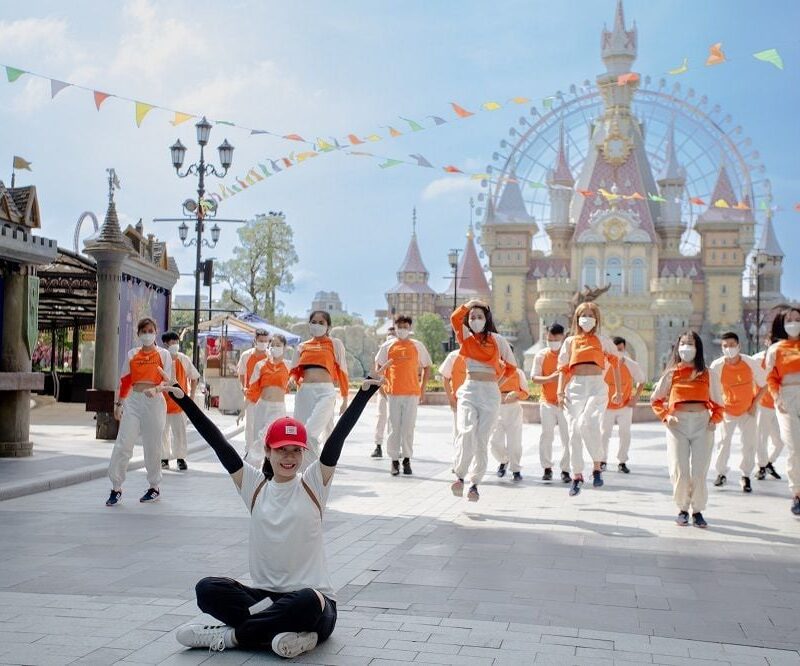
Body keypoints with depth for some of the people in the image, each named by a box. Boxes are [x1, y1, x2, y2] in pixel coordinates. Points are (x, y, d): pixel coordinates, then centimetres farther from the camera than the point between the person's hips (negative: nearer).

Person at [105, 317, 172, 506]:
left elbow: (169, 382, 0)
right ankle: (116, 488, 2)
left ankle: (154, 487, 18)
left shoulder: (163, 354, 4)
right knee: (123, 444, -5)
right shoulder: (132, 354, 11)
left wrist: (161, 372, -21)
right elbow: (124, 381, 14)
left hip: (154, 402, -2)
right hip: (133, 401, 2)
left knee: (152, 447, 5)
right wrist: (118, 403, 10)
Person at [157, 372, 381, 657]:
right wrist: (182, 398, -1)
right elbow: (218, 442, 2)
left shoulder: (313, 483, 0)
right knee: (207, 589, -20)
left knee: (306, 602, -37)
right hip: (264, 595, 3)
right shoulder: (254, 485, 6)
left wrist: (364, 391, -20)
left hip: (313, 599, -2)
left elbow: (338, 436, -10)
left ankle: (230, 635, -18)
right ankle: (284, 632, -26)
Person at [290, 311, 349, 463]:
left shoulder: (335, 343, 10)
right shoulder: (302, 346, 20)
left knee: (310, 433, -22)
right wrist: (292, 381, -2)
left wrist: (345, 400, 9)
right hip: (304, 392, 5)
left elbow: (342, 372, 10)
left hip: (326, 392, -4)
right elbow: (295, 371, 22)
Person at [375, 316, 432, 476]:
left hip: (412, 392, 0)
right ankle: (394, 460, 10)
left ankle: (407, 459, 12)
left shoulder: (417, 346, 6)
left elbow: (427, 367, 13)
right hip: (393, 392, 0)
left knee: (408, 427, 0)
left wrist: (423, 388, 8)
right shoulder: (387, 346, 7)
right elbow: (379, 366, 14)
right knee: (394, 427, 2)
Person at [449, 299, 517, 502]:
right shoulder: (465, 336, 9)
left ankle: (474, 484, 8)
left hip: (491, 394, 0)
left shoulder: (497, 340, 6)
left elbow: (511, 366, 15)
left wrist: (498, 382, 9)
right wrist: (469, 304, -8)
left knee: (482, 440, 0)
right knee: (466, 432, -22)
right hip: (469, 391, 0)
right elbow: (455, 318, -12)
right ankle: (459, 477, -15)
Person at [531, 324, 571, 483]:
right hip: (547, 401, 1)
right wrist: (549, 378, -16)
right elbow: (534, 378, 1)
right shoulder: (541, 355, 4)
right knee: (546, 435, 1)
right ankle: (547, 468, 12)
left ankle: (565, 470, 4)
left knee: (566, 437, -3)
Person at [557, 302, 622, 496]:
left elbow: (615, 364, 14)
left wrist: (618, 391, 9)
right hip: (575, 387, 3)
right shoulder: (570, 341, 15)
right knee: (574, 430, -1)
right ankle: (577, 476, 8)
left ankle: (597, 467, -10)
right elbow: (563, 369, 13)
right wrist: (560, 391, 1)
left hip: (597, 387, -2)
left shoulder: (603, 341, 12)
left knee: (588, 424, -26)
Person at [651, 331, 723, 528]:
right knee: (679, 470, -5)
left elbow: (717, 402, 16)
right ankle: (682, 509, 12)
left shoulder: (706, 374, 10)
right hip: (678, 423, 0)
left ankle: (697, 510, 12)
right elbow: (655, 399, 13)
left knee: (699, 471, -3)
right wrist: (665, 416, -2)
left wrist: (714, 419, -1)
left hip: (702, 423, 1)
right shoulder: (671, 373, 8)